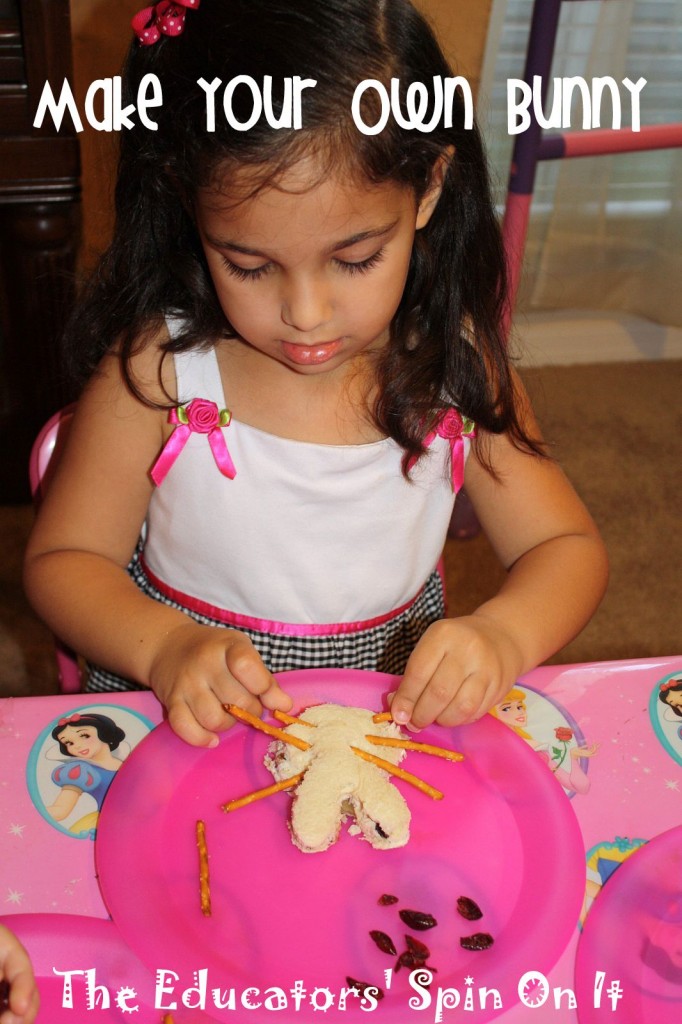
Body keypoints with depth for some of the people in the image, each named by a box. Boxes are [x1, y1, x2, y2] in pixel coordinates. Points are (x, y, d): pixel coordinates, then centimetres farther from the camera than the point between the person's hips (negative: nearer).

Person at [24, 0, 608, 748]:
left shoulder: (454, 363, -9)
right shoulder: (158, 366, -13)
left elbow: (566, 547, -2)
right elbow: (63, 557, -5)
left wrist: (503, 635, -24)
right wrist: (163, 644, -25)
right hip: (193, 725, 0)